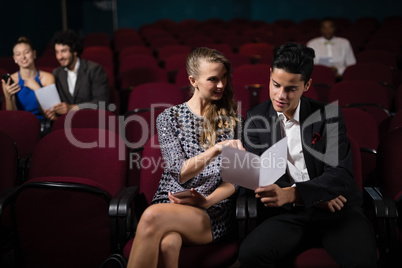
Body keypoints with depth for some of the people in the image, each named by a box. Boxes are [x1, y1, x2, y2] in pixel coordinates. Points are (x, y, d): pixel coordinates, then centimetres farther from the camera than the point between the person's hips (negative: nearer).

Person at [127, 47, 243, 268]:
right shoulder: (169, 117, 8)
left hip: (212, 213, -1)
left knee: (153, 217, -33)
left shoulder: (231, 119, 11)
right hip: (170, 201, 1)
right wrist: (216, 149, -21)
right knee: (167, 244, -37)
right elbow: (180, 172, -5)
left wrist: (208, 201, -13)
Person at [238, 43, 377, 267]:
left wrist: (291, 194, -28)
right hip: (288, 215, 2)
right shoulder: (256, 119, 6)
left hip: (338, 210, -1)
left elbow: (340, 174, -9)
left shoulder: (329, 115, 1)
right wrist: (315, 196, -11)